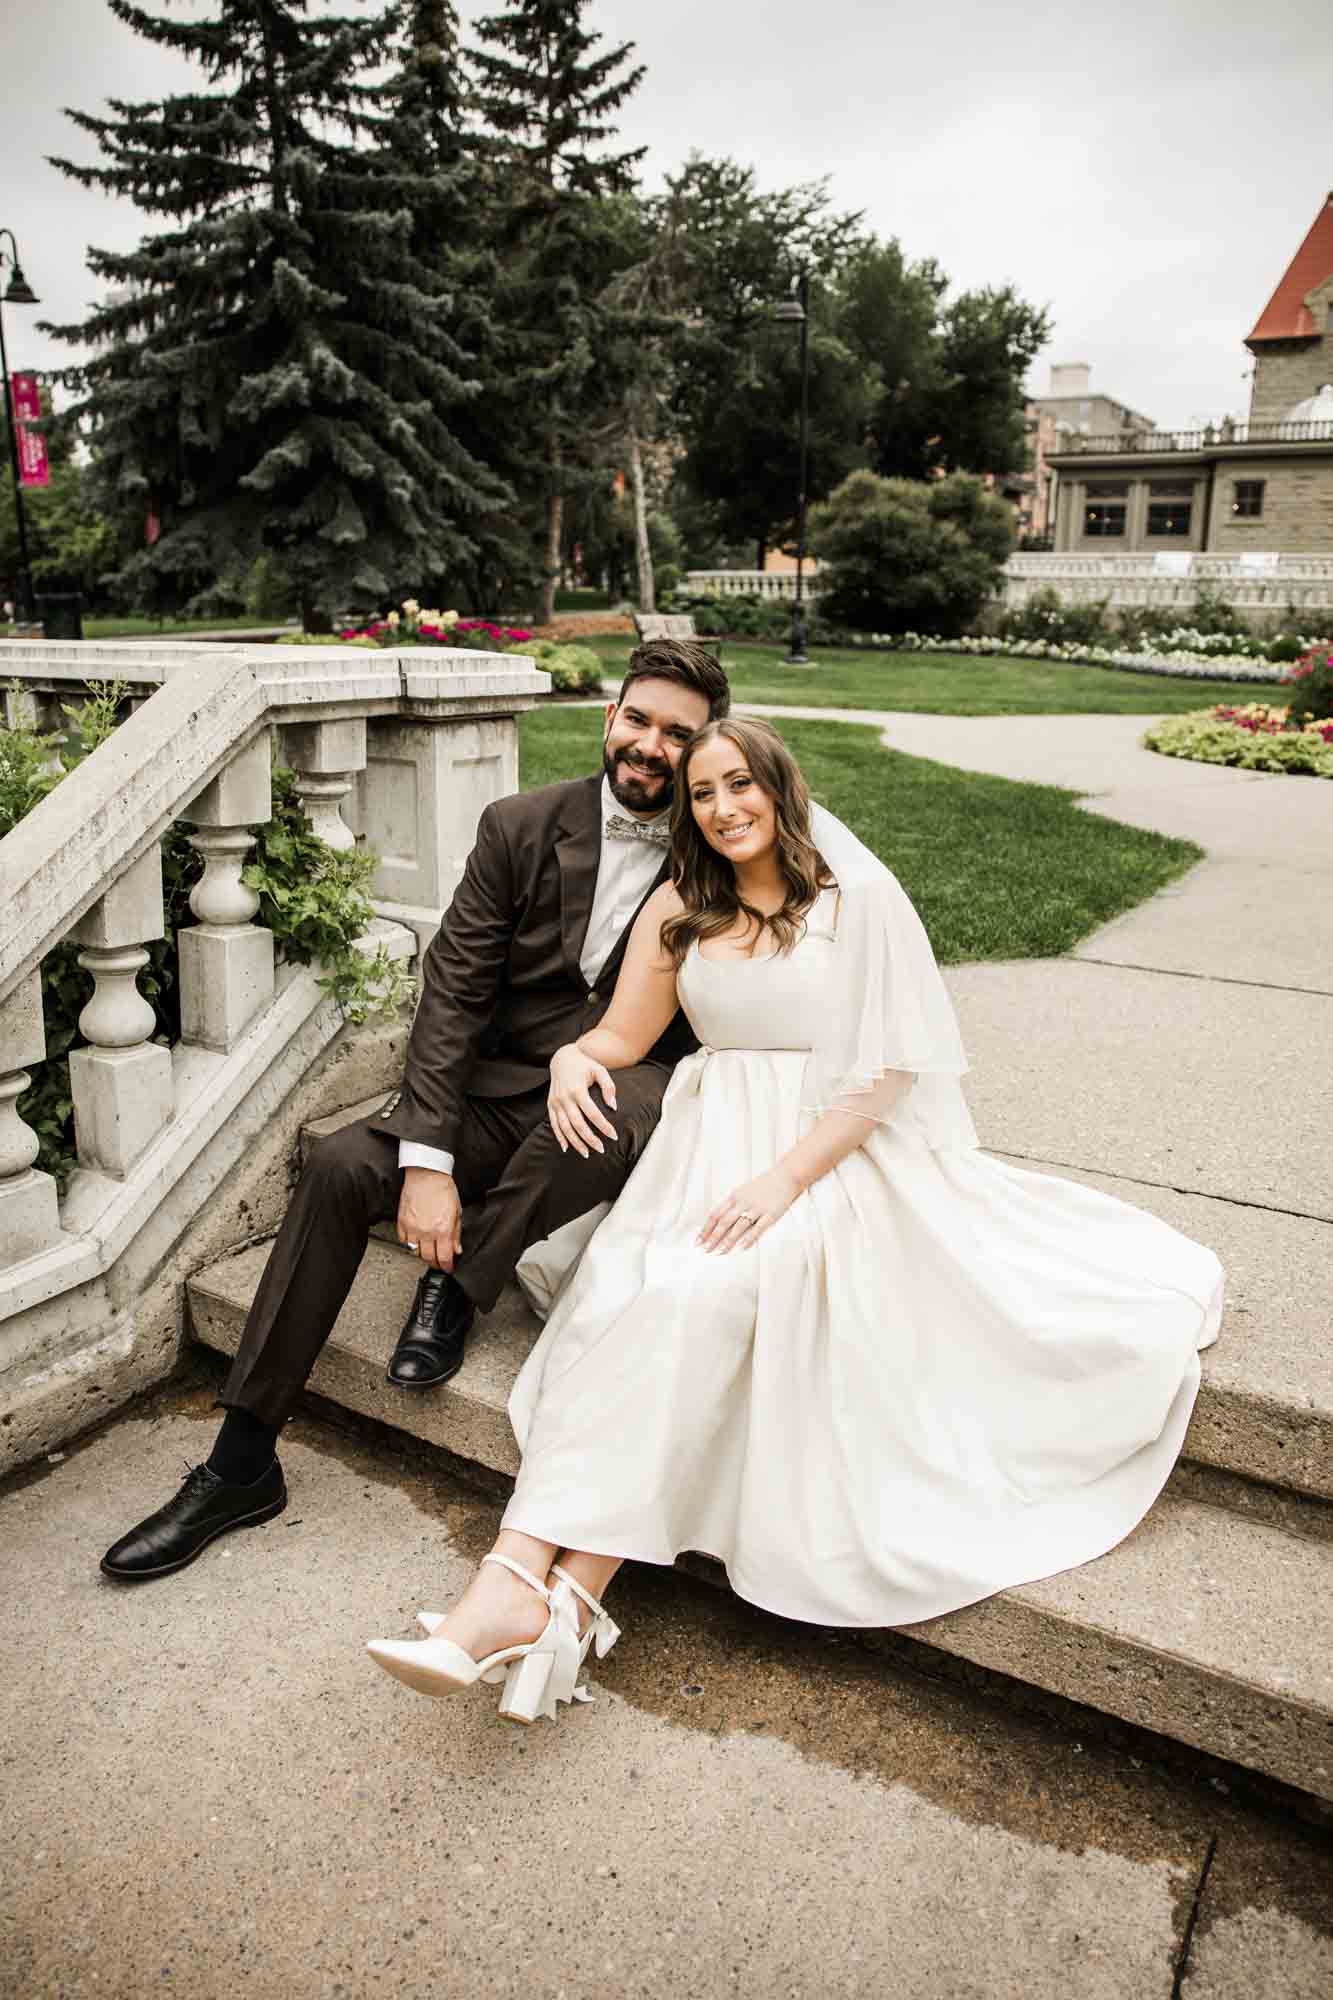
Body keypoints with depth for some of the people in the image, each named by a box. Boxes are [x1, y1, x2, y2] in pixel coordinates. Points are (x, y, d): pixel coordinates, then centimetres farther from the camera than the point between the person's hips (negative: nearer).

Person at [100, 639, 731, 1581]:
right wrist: (426, 1158, -18)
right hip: (506, 1092, 2)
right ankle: (242, 1464, -8)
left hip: (635, 1101, -2)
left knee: (605, 1096, -38)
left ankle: (457, 1283, -11)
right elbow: (453, 992, -7)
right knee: (341, 1166, -20)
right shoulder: (522, 827, -1)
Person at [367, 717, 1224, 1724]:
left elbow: (889, 1071, -7)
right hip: (712, 1139, 4)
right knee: (624, 1297, -26)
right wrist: (571, 1058, -9)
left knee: (698, 1293, -31)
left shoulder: (857, 898, -1)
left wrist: (786, 1179, -18)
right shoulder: (678, 909, 13)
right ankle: (517, 1586, -35)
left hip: (833, 1149, -4)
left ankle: (569, 1596, -33)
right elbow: (623, 1035, 16)